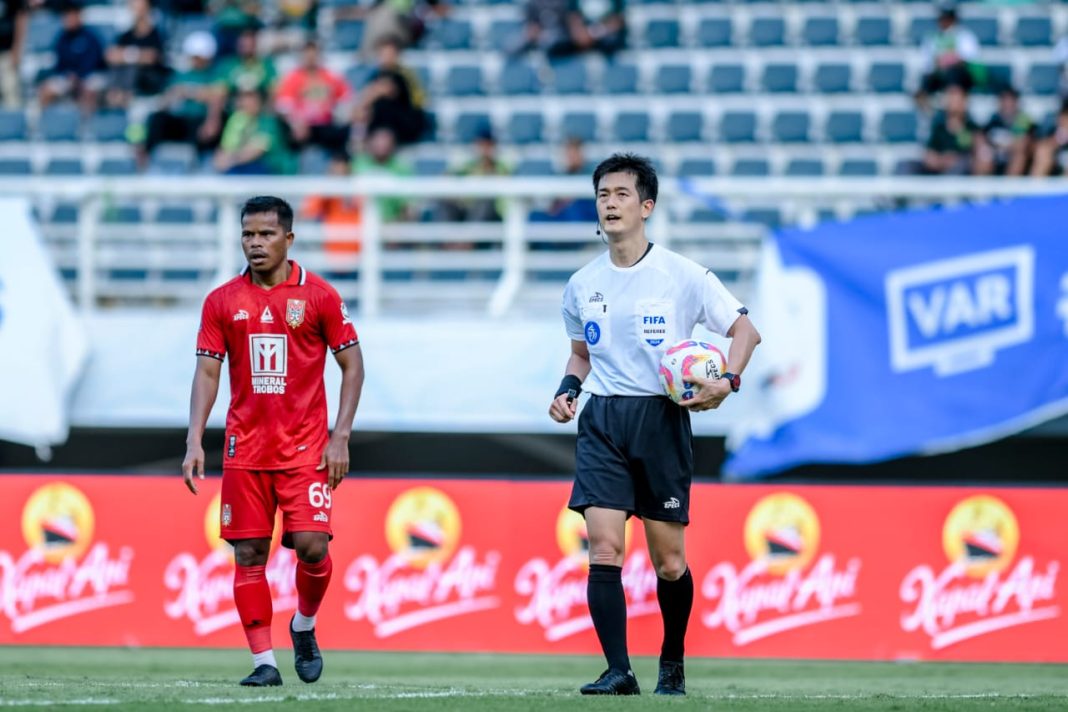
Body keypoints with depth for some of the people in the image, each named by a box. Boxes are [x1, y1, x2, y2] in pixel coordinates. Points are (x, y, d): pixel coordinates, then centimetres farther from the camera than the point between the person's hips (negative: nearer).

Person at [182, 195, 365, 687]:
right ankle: (263, 661, 3)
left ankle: (304, 627, 17)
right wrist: (195, 441, -5)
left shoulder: (318, 295, 0)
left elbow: (352, 366, 2)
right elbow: (207, 372, 6)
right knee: (249, 554, -2)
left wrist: (340, 438, -6)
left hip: (305, 445, -2)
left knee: (311, 545, -12)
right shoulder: (222, 301, 6)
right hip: (244, 447, 2)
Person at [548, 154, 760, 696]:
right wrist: (569, 388, 5)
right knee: (604, 548, -14)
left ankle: (672, 662, 25)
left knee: (669, 561, 2)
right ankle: (618, 671, -14)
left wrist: (728, 381, -18)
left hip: (661, 420, -3)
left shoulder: (682, 275, -4)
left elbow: (745, 330, -1)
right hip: (601, 422, 3)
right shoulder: (582, 285, 9)